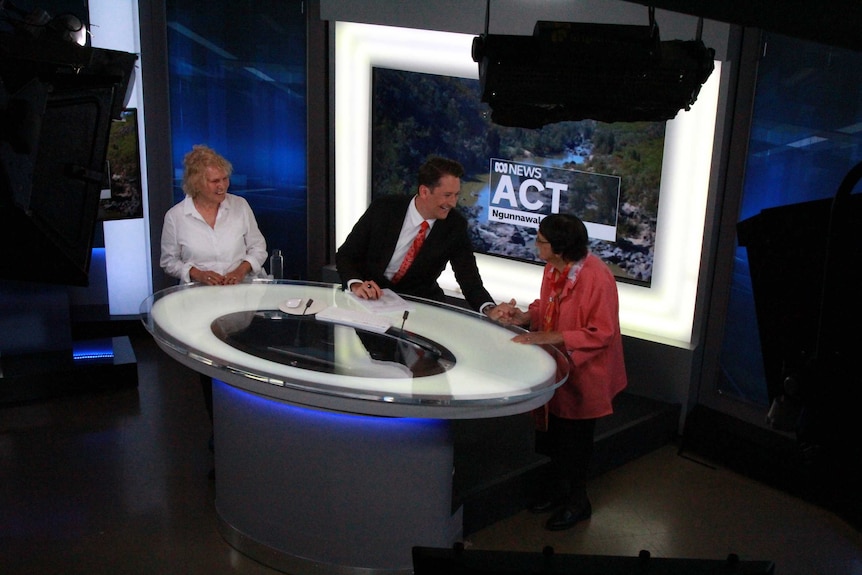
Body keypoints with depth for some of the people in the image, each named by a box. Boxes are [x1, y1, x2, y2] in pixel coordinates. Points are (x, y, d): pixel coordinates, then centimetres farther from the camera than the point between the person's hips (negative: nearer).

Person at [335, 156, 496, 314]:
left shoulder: (455, 226, -8)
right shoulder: (383, 208, -12)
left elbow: (469, 278, -12)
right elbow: (345, 255, -5)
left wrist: (489, 308, -33)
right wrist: (356, 284, -27)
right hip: (371, 295, -2)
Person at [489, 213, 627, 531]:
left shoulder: (597, 277, -27)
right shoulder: (553, 268, -5)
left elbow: (601, 334, -24)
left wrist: (553, 337, -29)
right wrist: (523, 317, -10)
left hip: (584, 373, -7)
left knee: (575, 438, 10)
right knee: (553, 429, 19)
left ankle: (577, 501, 32)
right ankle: (557, 485, 42)